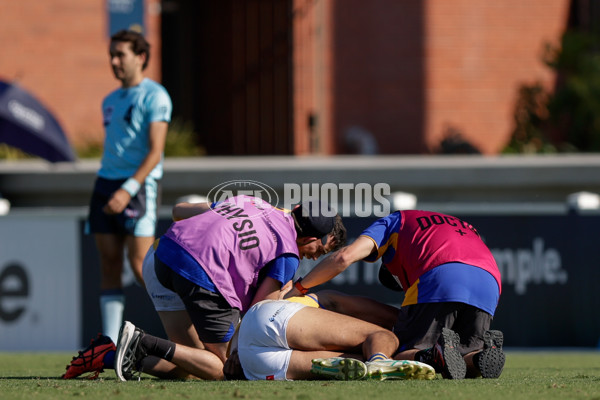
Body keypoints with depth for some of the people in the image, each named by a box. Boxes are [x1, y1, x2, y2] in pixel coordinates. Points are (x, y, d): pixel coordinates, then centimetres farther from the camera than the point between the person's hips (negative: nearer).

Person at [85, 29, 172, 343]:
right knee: (109, 263, 1)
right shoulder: (110, 101, 19)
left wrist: (128, 189, -24)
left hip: (139, 186, -7)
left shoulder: (154, 96, -6)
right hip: (106, 183, 7)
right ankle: (110, 342, -2)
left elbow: (155, 151, -14)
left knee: (140, 264, -13)